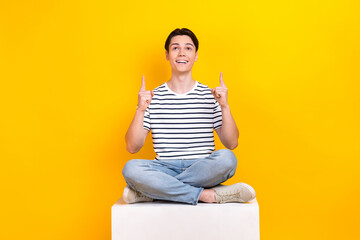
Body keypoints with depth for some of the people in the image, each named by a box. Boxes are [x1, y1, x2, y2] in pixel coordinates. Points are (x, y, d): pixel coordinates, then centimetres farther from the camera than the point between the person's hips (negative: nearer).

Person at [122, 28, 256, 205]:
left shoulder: (209, 96, 8)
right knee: (131, 168, -30)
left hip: (202, 169, 0)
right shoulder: (154, 97, 8)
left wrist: (224, 106, -9)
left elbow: (231, 143, 2)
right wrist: (141, 110, -10)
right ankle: (207, 195, -25)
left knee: (226, 158, -32)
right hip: (165, 169, 0)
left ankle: (153, 190, -22)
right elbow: (132, 147, 2)